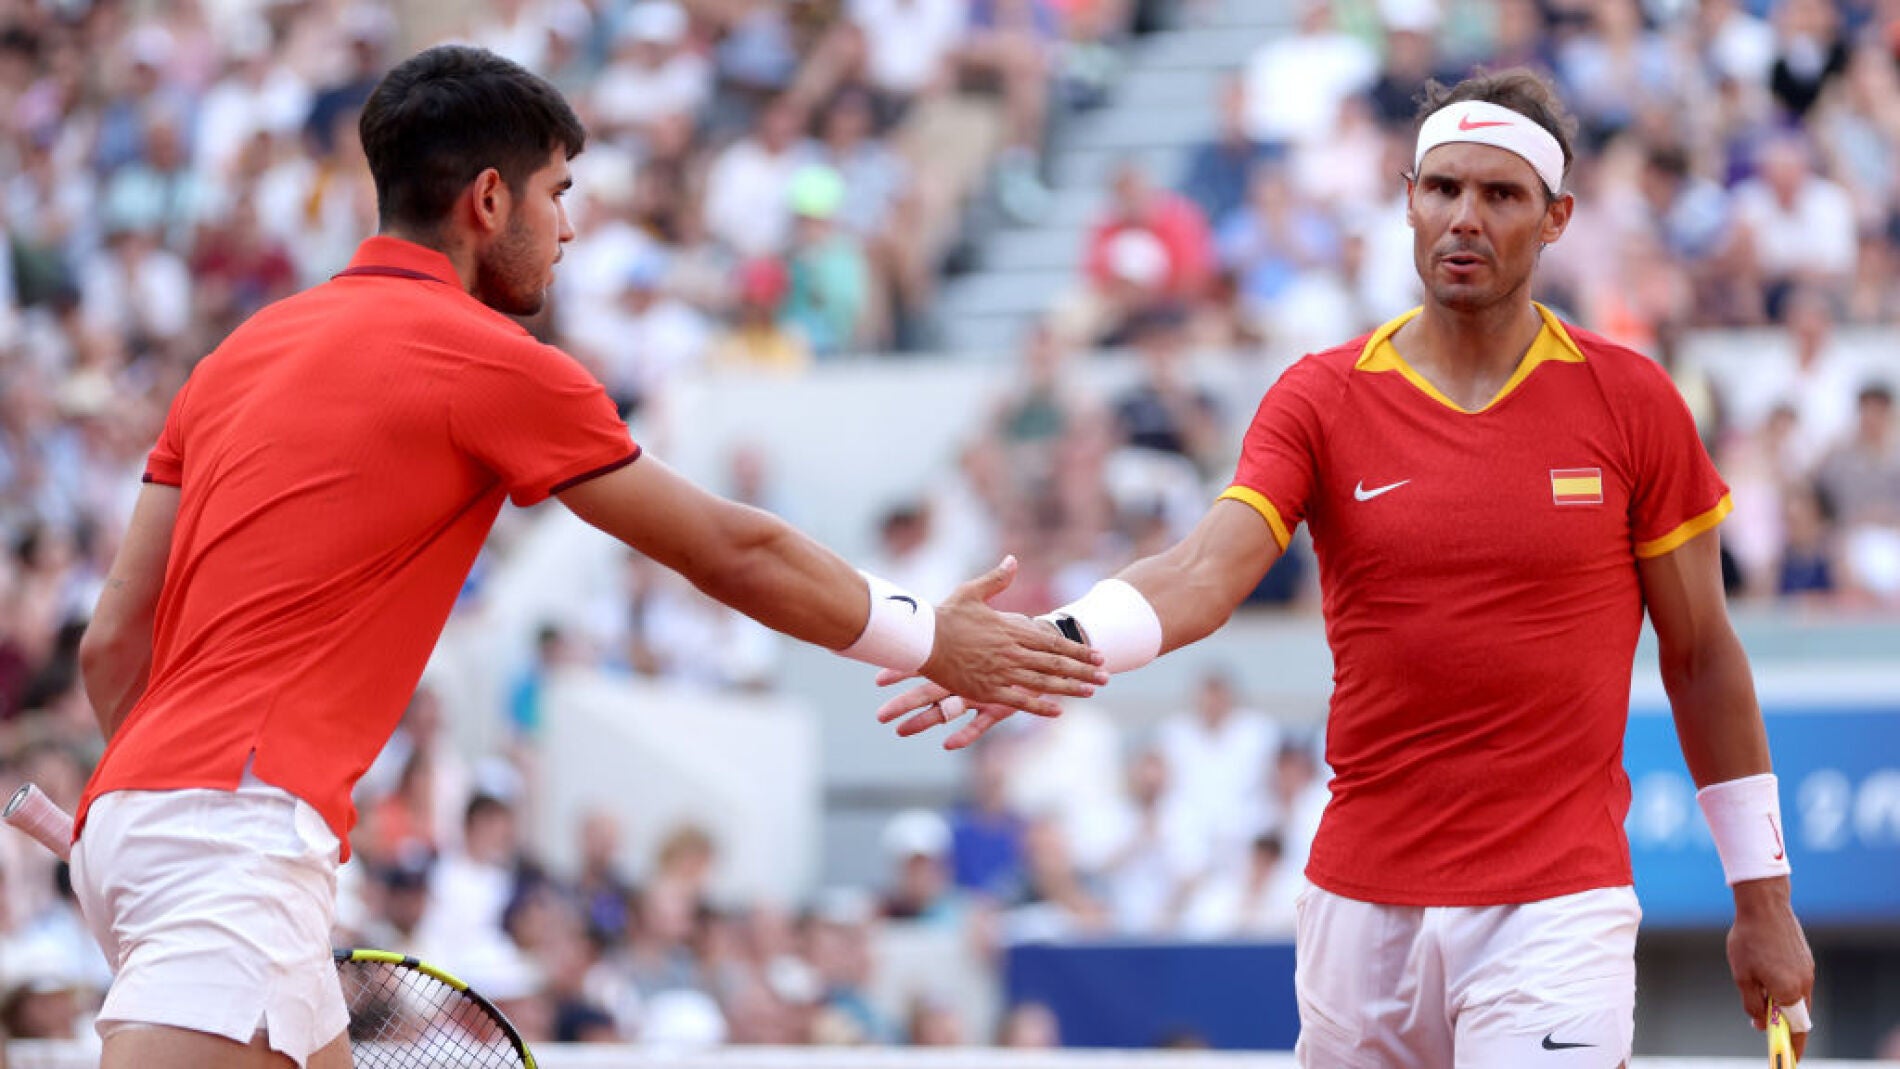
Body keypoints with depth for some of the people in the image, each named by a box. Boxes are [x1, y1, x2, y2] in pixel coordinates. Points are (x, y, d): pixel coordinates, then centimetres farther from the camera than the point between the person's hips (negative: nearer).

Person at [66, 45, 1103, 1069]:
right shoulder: (492, 362, -3)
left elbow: (113, 644, 18)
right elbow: (730, 551, 6)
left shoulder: (246, 351, 20)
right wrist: (930, 640, 19)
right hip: (239, 830, -9)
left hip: (132, 811, 9)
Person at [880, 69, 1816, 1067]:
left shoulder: (1630, 400, 1)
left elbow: (1701, 655, 7)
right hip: (1363, 900, 2)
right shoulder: (1322, 398, 2)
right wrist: (1051, 644, -34)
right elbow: (1204, 574, -13)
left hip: (1557, 904, -2)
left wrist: (1763, 898, 8)